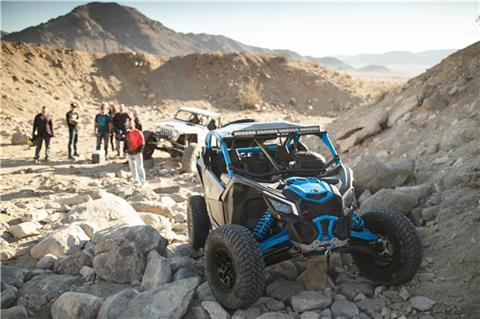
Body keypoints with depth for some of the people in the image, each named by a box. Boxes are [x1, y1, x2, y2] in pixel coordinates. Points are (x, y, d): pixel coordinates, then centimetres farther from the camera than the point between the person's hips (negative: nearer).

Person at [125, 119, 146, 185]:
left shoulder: (138, 132, -9)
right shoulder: (128, 133, 9)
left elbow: (142, 143, -10)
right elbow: (126, 142, 18)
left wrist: (139, 151, -15)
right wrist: (126, 150, 9)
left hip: (137, 153, -6)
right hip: (129, 153, 6)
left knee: (140, 167, -3)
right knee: (132, 167, 11)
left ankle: (143, 181, 4)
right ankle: (136, 181, 22)